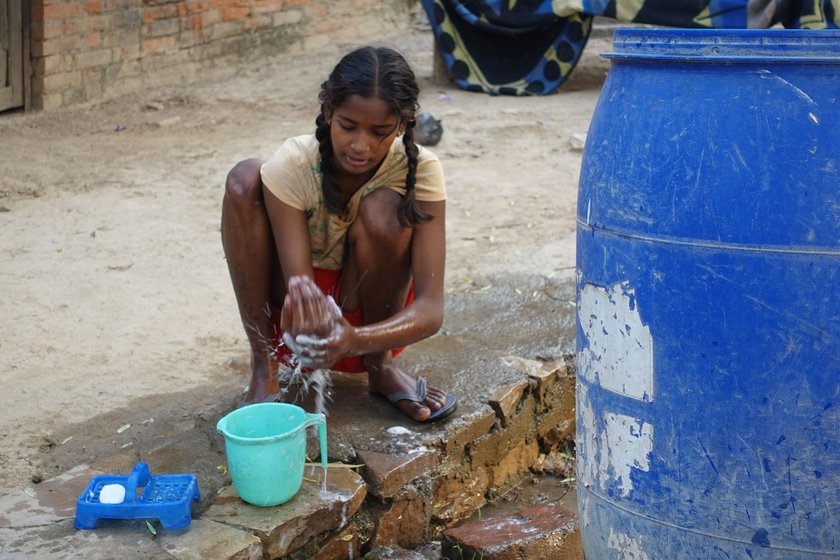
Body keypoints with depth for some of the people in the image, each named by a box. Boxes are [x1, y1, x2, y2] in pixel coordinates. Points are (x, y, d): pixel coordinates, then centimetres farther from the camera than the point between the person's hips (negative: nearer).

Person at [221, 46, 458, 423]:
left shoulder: (419, 170, -23)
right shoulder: (293, 164, -24)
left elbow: (430, 307, -30)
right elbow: (297, 283, -30)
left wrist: (357, 339, -50)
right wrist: (305, 309, -56)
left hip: (371, 319, 0)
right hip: (306, 311, 1)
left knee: (383, 210, -30)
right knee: (245, 179, -24)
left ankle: (380, 367, -8)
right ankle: (264, 370, -16)